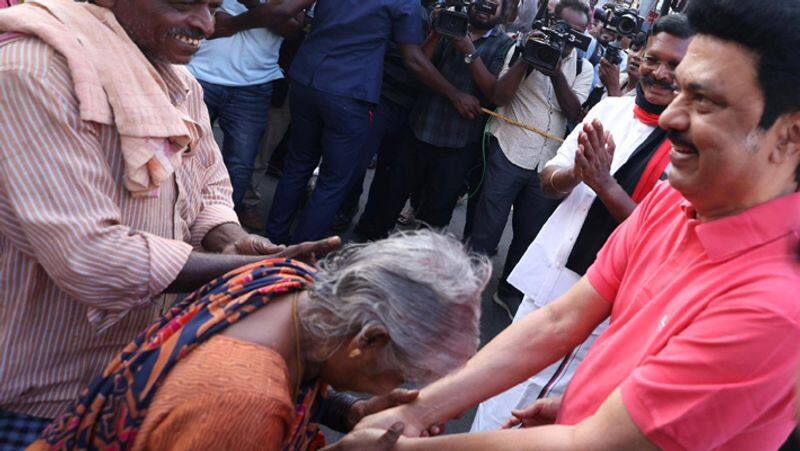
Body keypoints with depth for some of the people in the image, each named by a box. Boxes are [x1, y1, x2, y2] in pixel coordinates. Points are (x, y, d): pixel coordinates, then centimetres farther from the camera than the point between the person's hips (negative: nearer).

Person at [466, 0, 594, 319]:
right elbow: (498, 96, -8)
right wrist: (527, 59, -16)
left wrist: (556, 72, -17)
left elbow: (575, 112, -6)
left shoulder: (582, 68, 8)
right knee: (485, 232, -1)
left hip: (548, 164, 3)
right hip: (508, 153, -3)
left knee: (529, 234, 13)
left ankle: (508, 292, 31)